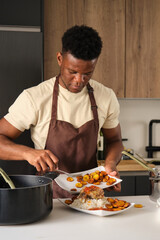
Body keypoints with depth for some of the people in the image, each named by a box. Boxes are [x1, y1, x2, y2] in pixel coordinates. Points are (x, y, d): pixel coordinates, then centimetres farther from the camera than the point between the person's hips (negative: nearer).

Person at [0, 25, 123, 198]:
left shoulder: (106, 98, 1)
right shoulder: (33, 98, -10)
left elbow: (114, 140, 15)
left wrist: (110, 164, -6)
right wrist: (28, 153, -26)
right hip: (49, 196, -2)